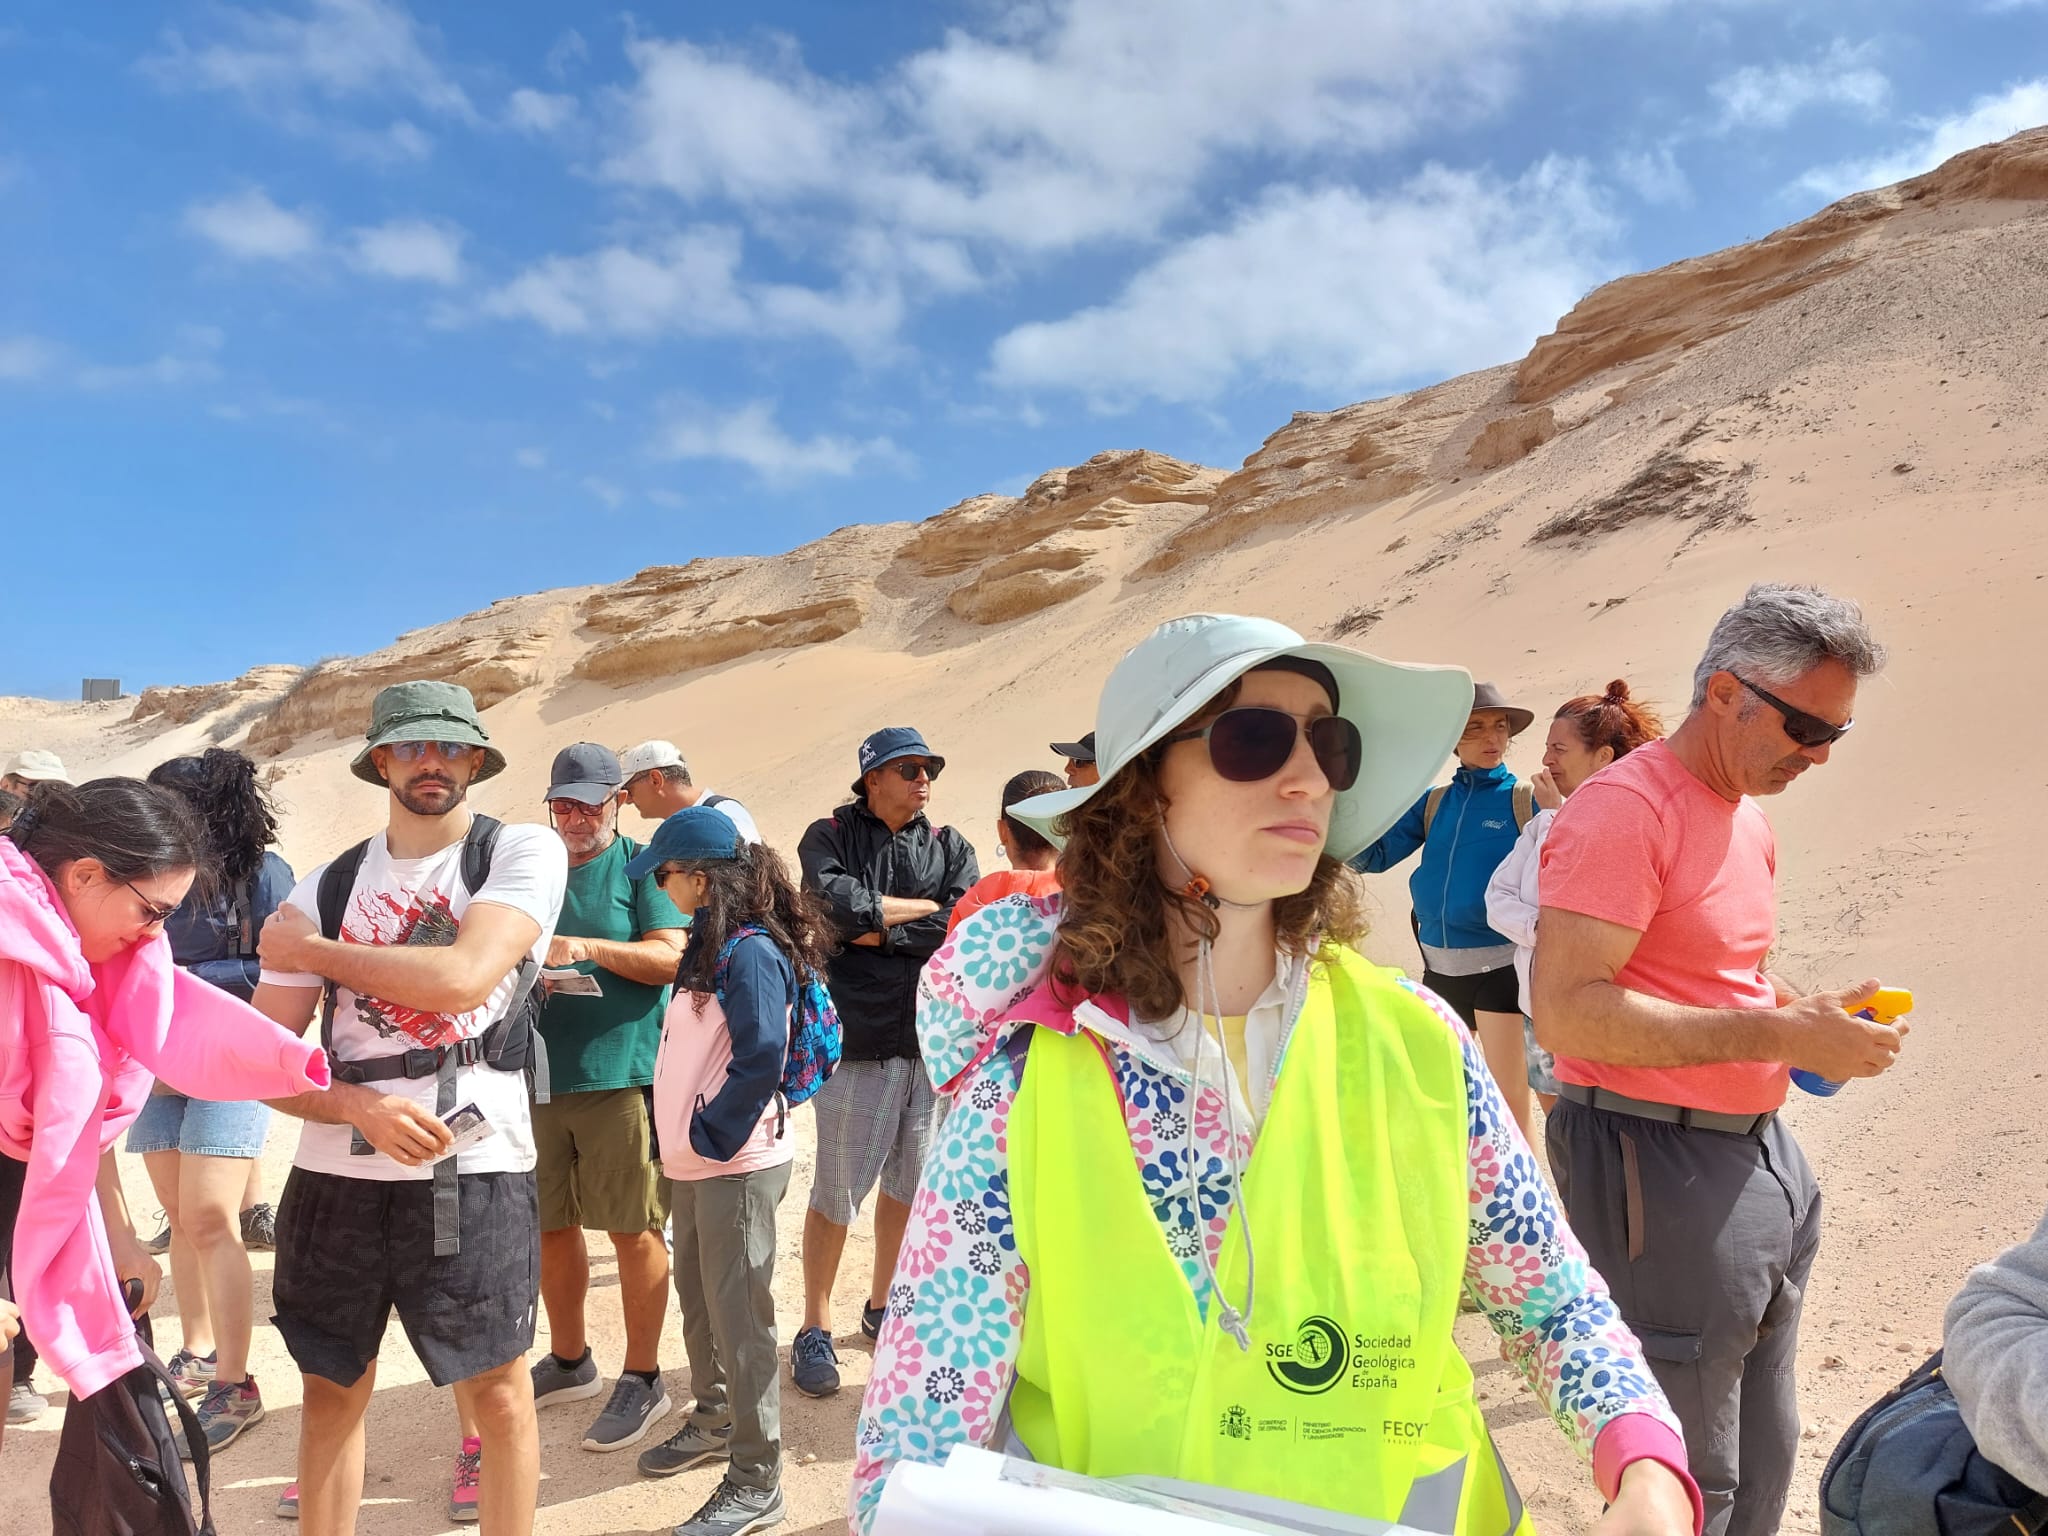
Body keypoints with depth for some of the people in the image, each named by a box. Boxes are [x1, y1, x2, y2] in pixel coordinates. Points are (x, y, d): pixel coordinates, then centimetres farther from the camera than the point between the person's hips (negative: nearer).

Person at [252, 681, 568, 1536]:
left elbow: (464, 978, -19)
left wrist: (311, 950, -5)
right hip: (336, 1174, 4)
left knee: (497, 1391, 6)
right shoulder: (324, 889, 7)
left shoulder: (525, 853, -3)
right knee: (332, 1391, 15)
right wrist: (359, 1106, -14)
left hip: (475, 1170, -3)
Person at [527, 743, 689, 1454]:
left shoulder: (640, 867, 0)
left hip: (620, 1073, -5)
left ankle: (643, 1380, 15)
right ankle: (569, 1361, 34)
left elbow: (671, 957, -10)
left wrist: (587, 948, -19)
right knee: (551, 1226, 15)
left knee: (634, 1230, 1)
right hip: (540, 1074, 5)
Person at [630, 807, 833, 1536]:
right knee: (697, 1299, 22)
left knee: (738, 1314, -2)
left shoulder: (752, 951, -19)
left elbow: (760, 1059, -24)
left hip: (736, 1164, -10)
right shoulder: (710, 944, 10)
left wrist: (711, 1135, -17)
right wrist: (678, 1131, 12)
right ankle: (715, 1421, 41)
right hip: (696, 1161, 10)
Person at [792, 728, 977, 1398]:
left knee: (909, 1183, 13)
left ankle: (882, 1308, 33)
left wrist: (876, 931, -10)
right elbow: (838, 905, -18)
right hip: (857, 1040, -3)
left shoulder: (950, 847, 9)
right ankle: (815, 1331, 18)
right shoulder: (830, 837, 1)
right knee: (836, 1192, 2)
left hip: (936, 1037, 4)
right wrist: (924, 907, -8)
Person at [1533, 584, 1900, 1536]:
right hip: (1658, 1164, -9)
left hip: (1758, 1152, 9)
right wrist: (1777, 1035, -25)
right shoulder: (1624, 808, -18)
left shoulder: (1748, 817, 13)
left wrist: (1807, 1012, 4)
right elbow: (1565, 1010, -27)